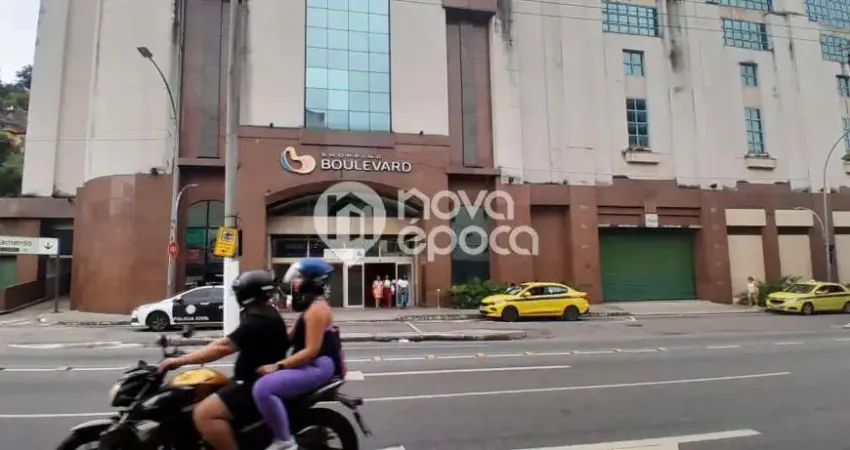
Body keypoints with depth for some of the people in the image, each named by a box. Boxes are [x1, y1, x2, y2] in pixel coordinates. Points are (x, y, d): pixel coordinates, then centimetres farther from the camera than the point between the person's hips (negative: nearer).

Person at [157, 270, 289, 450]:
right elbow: (227, 343, 19)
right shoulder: (264, 314, 12)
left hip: (257, 386, -11)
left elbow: (223, 347, -26)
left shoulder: (260, 321, -22)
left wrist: (180, 360, -22)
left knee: (203, 414, -22)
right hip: (256, 380, 11)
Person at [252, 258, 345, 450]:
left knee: (263, 388, -24)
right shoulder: (312, 306, 17)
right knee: (267, 383, 24)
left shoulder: (317, 308, -16)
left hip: (318, 366, -12)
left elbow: (311, 351, -23)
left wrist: (278, 366, -22)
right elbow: (292, 340, 17)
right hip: (310, 364, 12)